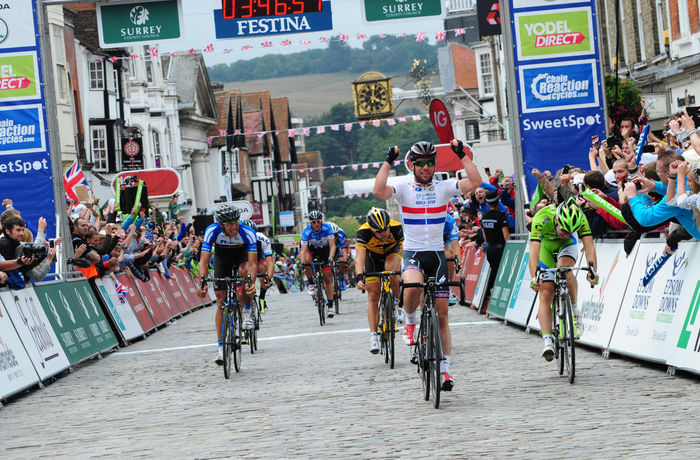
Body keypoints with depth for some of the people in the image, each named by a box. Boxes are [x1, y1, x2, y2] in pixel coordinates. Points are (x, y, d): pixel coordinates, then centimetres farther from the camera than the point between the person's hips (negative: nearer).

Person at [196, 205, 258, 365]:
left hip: (242, 253, -1)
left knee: (244, 272, -37)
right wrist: (201, 283, -51)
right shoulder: (212, 231, -34)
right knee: (221, 301, -6)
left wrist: (251, 282, -58)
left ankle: (248, 311, -11)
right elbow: (204, 261, -35)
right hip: (222, 256, 1)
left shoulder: (247, 232, -36)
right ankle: (221, 346, 0)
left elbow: (252, 262, -40)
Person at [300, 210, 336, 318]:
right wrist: (303, 264, -45)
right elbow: (303, 250, -31)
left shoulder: (327, 228, -28)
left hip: (324, 251, 0)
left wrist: (330, 258, -47)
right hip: (312, 250, 1)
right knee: (306, 261, -34)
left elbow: (332, 245, -32)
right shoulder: (306, 231, -28)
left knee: (327, 278, -7)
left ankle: (330, 305, -2)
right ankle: (311, 284, -13)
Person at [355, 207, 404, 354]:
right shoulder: (364, 231, -36)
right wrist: (360, 277, -56)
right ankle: (373, 335, 0)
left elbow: (402, 249, -27)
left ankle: (399, 302, -12)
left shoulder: (396, 228, -33)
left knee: (392, 269, -36)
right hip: (373, 254, 0)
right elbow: (359, 256, -43)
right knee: (373, 295, -5)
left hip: (392, 250, 0)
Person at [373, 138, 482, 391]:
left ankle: (445, 368, 12)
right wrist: (388, 161, -21)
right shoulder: (404, 190, -3)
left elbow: (475, 182, -11)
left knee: (442, 314, 2)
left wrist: (462, 154, -13)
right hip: (412, 253, -2)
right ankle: (410, 322, -5)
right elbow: (379, 191, -22)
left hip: (437, 254, 2)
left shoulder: (443, 188, 2)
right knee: (413, 286, -37)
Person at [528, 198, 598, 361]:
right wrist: (534, 277, -58)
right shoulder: (541, 219, -39)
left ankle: (574, 310, -12)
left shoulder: (580, 219, -33)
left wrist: (593, 271, -54)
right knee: (546, 294, -9)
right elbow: (533, 251, -44)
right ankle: (548, 342, -11)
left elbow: (589, 246, -38)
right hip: (545, 245, 0)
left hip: (567, 245, 1)